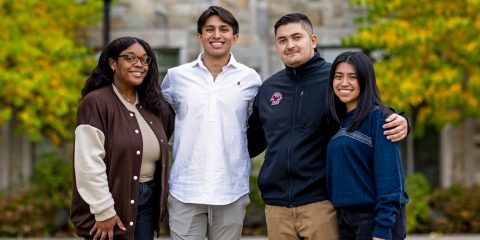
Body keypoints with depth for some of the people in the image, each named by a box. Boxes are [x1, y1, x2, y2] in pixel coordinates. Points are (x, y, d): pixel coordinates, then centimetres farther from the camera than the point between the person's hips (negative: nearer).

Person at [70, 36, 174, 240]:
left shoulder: (154, 105, 11)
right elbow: (89, 164, -17)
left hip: (147, 202, 6)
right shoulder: (96, 102, -11)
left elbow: (162, 153, 17)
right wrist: (103, 211, -18)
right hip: (113, 204, -6)